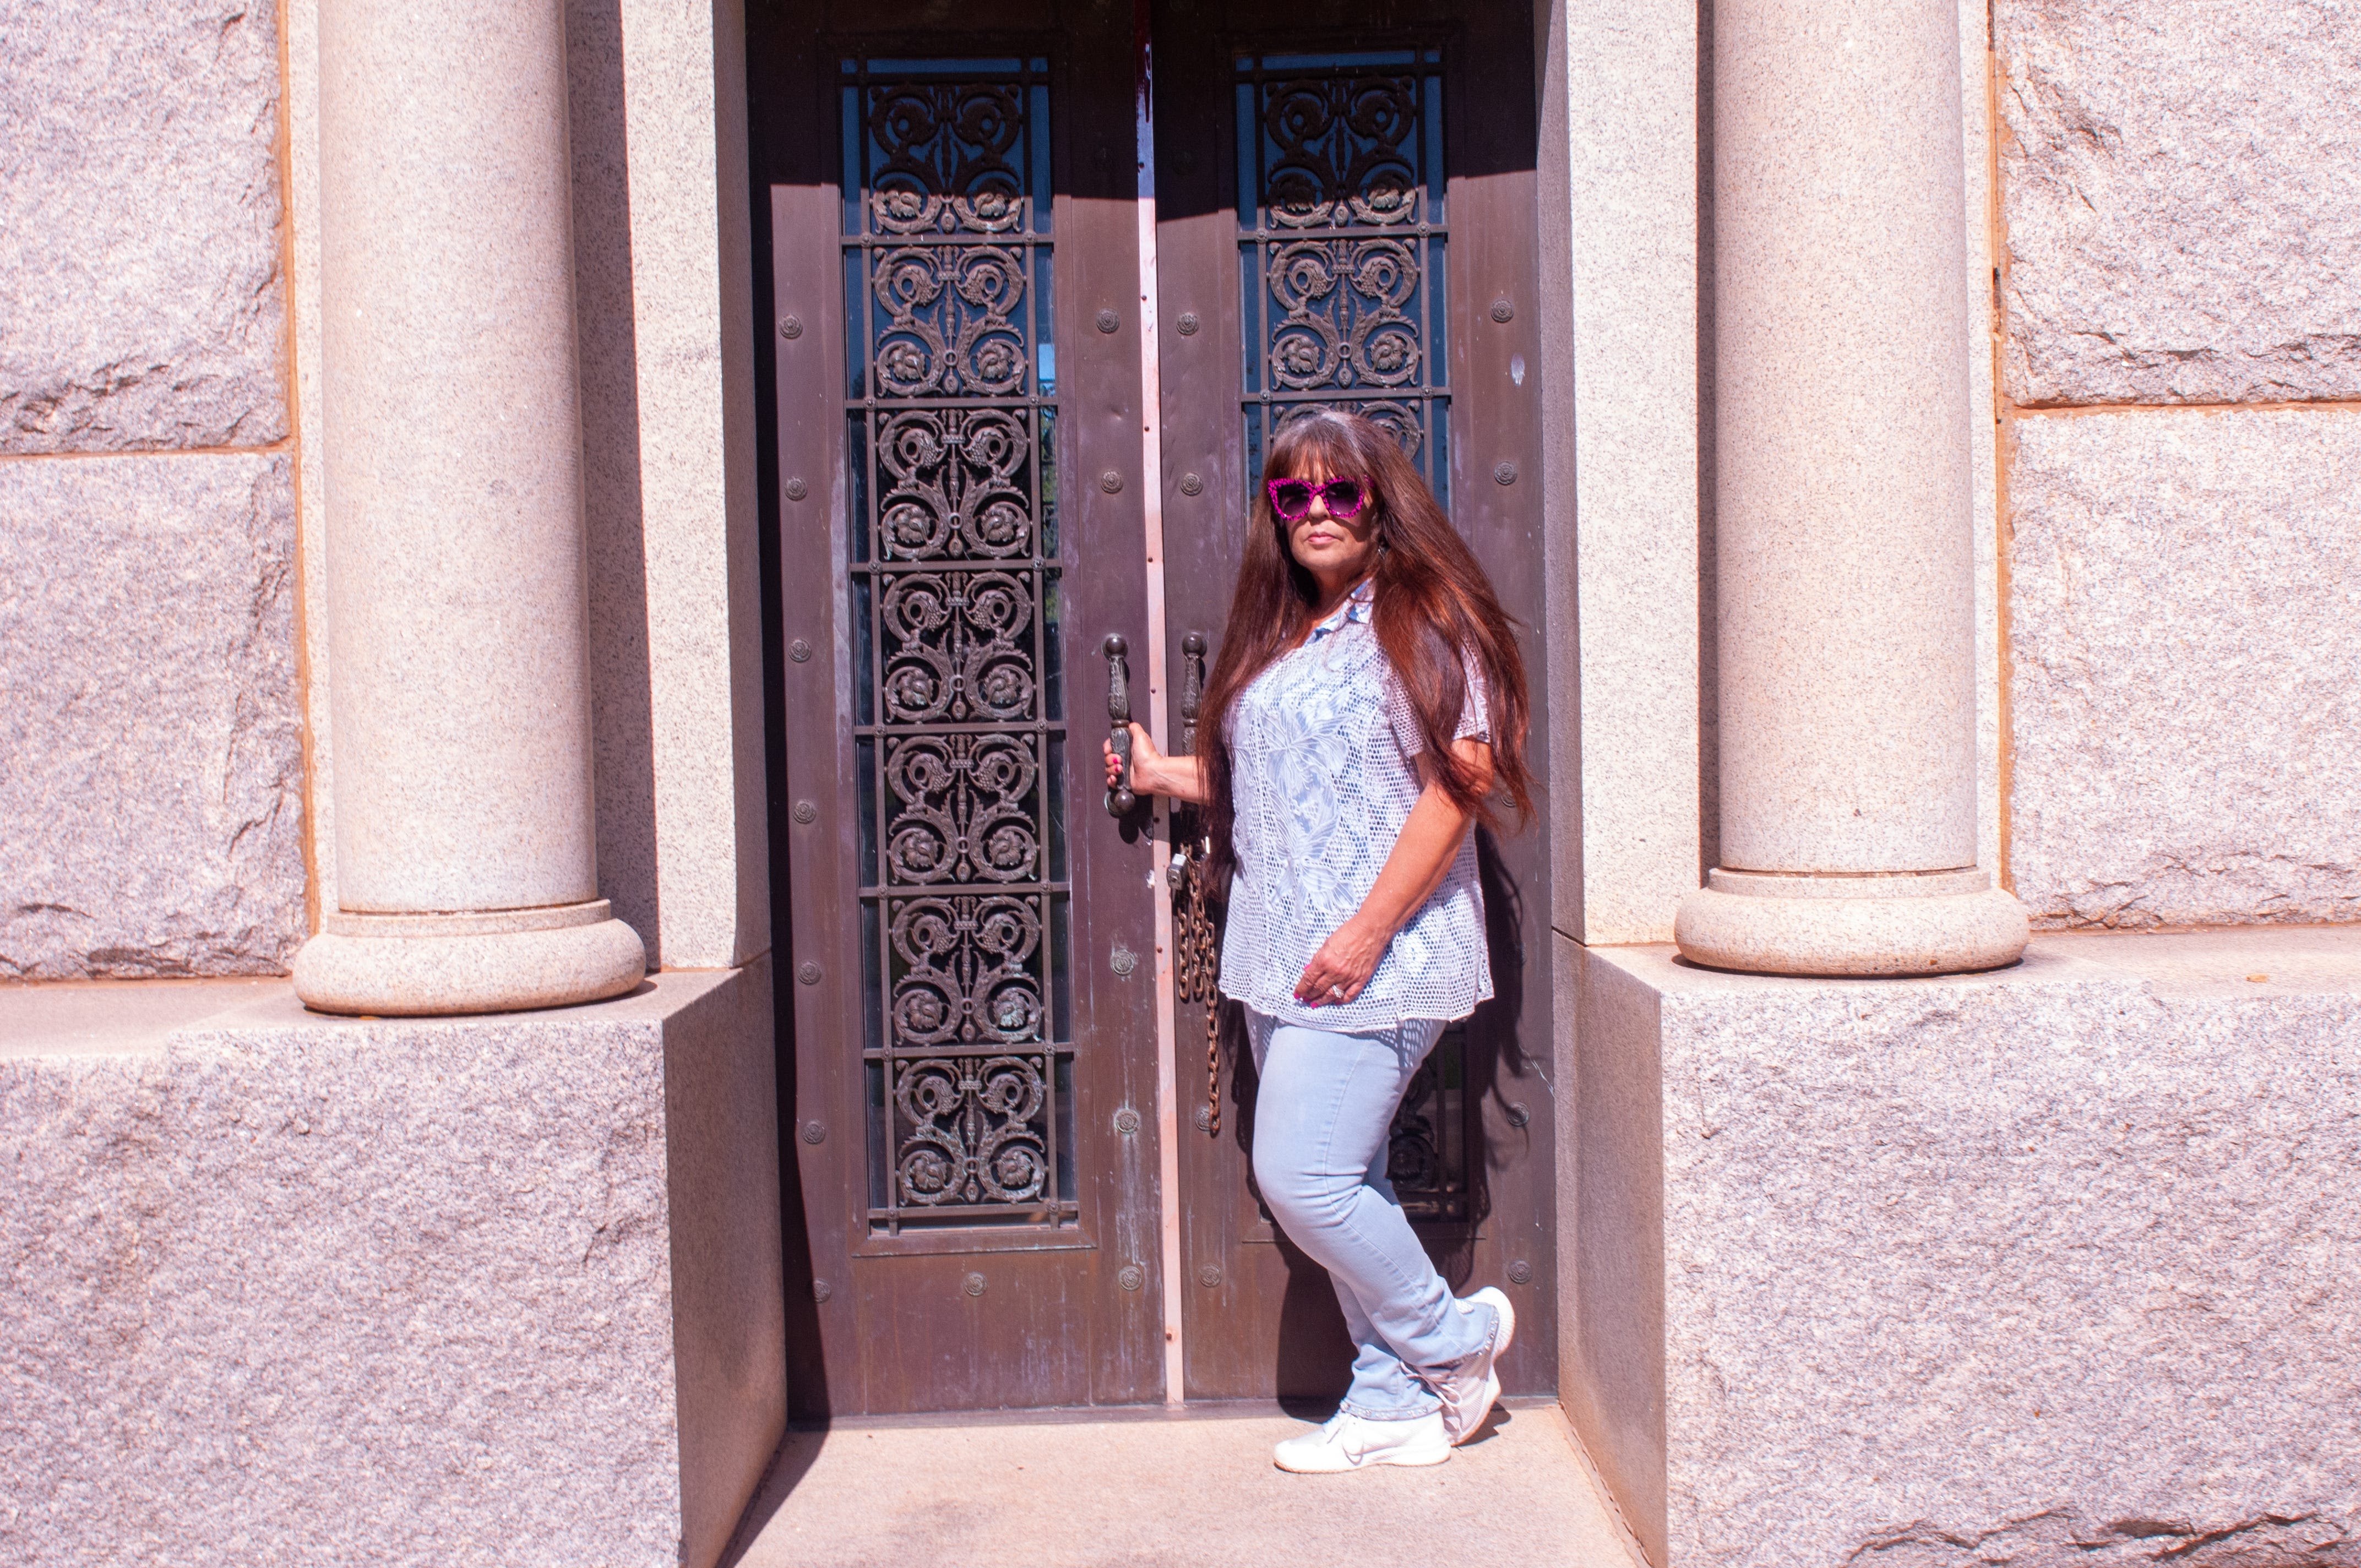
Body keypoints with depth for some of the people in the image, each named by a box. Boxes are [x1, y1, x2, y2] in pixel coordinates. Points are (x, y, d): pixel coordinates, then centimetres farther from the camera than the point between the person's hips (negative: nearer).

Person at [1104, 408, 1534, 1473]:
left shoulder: (1418, 623, -8)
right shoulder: (1276, 641, 17)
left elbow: (1458, 784, -17)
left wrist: (1368, 930, -21)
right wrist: (1165, 775, 26)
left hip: (1376, 961, -8)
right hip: (1284, 963, 8)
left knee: (1302, 1176, -11)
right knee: (1340, 1186, 11)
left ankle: (1452, 1338, 13)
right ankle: (1396, 1405, 23)